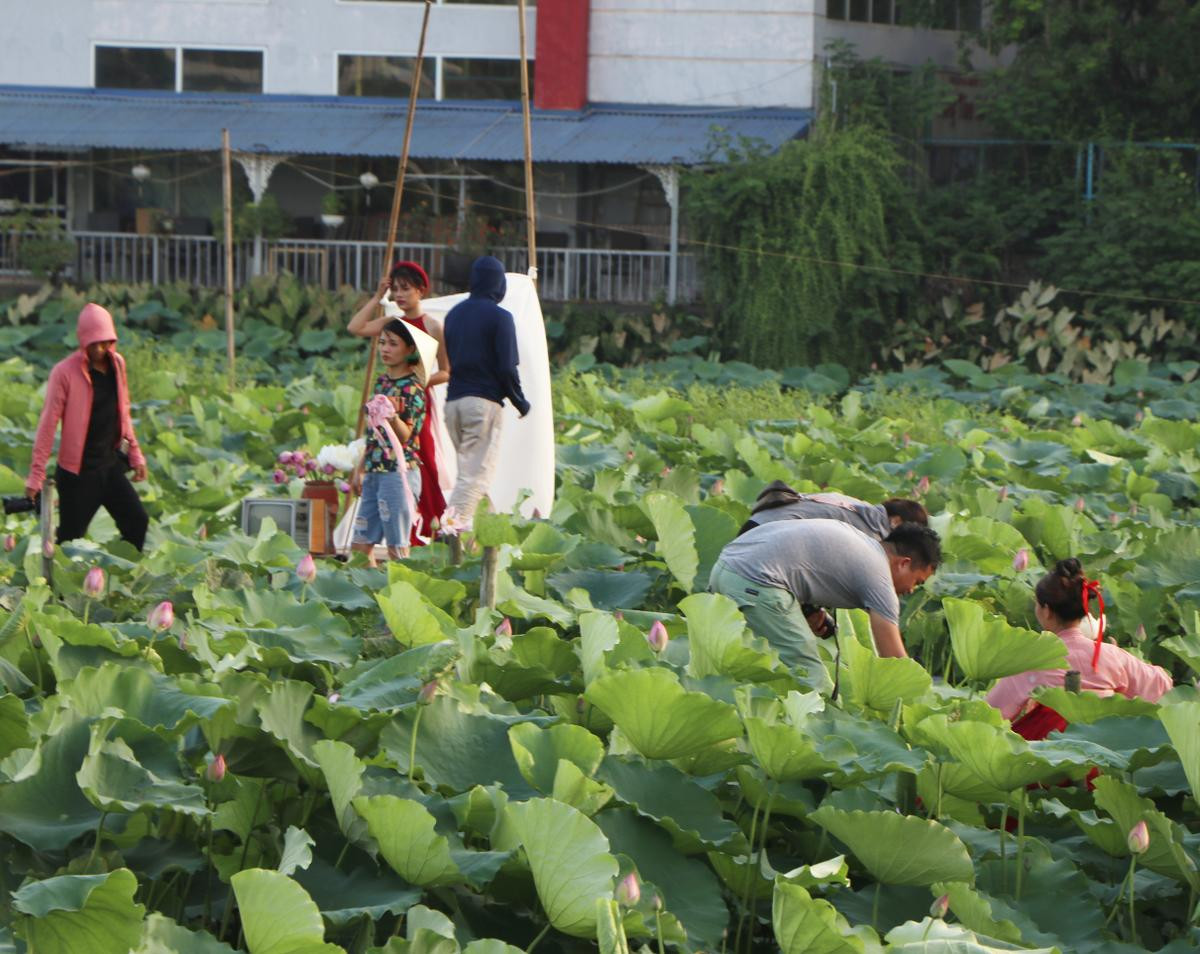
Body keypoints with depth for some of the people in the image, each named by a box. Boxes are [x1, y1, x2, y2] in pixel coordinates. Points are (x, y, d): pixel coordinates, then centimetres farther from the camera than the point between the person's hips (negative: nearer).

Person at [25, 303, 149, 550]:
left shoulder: (116, 364, 3)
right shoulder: (65, 372, -15)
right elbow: (49, 422, -13)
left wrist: (134, 453, 14)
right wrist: (37, 474, -14)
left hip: (110, 465, 6)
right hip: (77, 472, -6)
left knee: (137, 523, 1)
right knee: (70, 540, -2)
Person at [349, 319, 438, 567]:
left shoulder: (412, 388, -9)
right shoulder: (382, 382, 13)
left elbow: (405, 435, -15)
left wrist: (392, 416, -34)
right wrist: (360, 470, 21)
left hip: (399, 473, -8)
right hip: (374, 472, 8)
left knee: (397, 547, -6)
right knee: (360, 545, 6)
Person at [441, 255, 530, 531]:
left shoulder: (454, 314, 14)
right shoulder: (499, 317, -6)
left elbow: (446, 362, 15)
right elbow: (506, 368, -10)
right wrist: (520, 402, 2)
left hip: (453, 402, 7)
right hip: (485, 401, -7)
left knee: (467, 469, 15)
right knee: (478, 472, -9)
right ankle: (455, 521, -22)